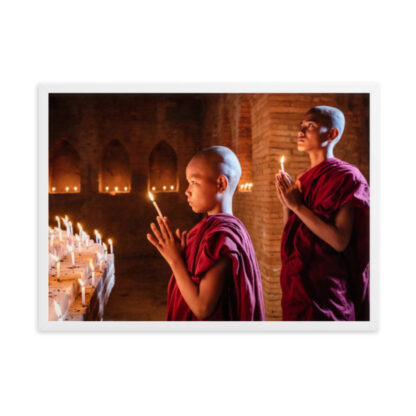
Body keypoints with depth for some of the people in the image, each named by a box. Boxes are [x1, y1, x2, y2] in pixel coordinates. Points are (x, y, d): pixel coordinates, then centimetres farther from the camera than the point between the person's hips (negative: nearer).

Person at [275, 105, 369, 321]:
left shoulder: (345, 176, -11)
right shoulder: (305, 180, 11)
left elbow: (340, 241, -21)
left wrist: (297, 206, -19)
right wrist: (285, 203, -1)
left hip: (325, 288, -7)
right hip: (297, 284, 7)